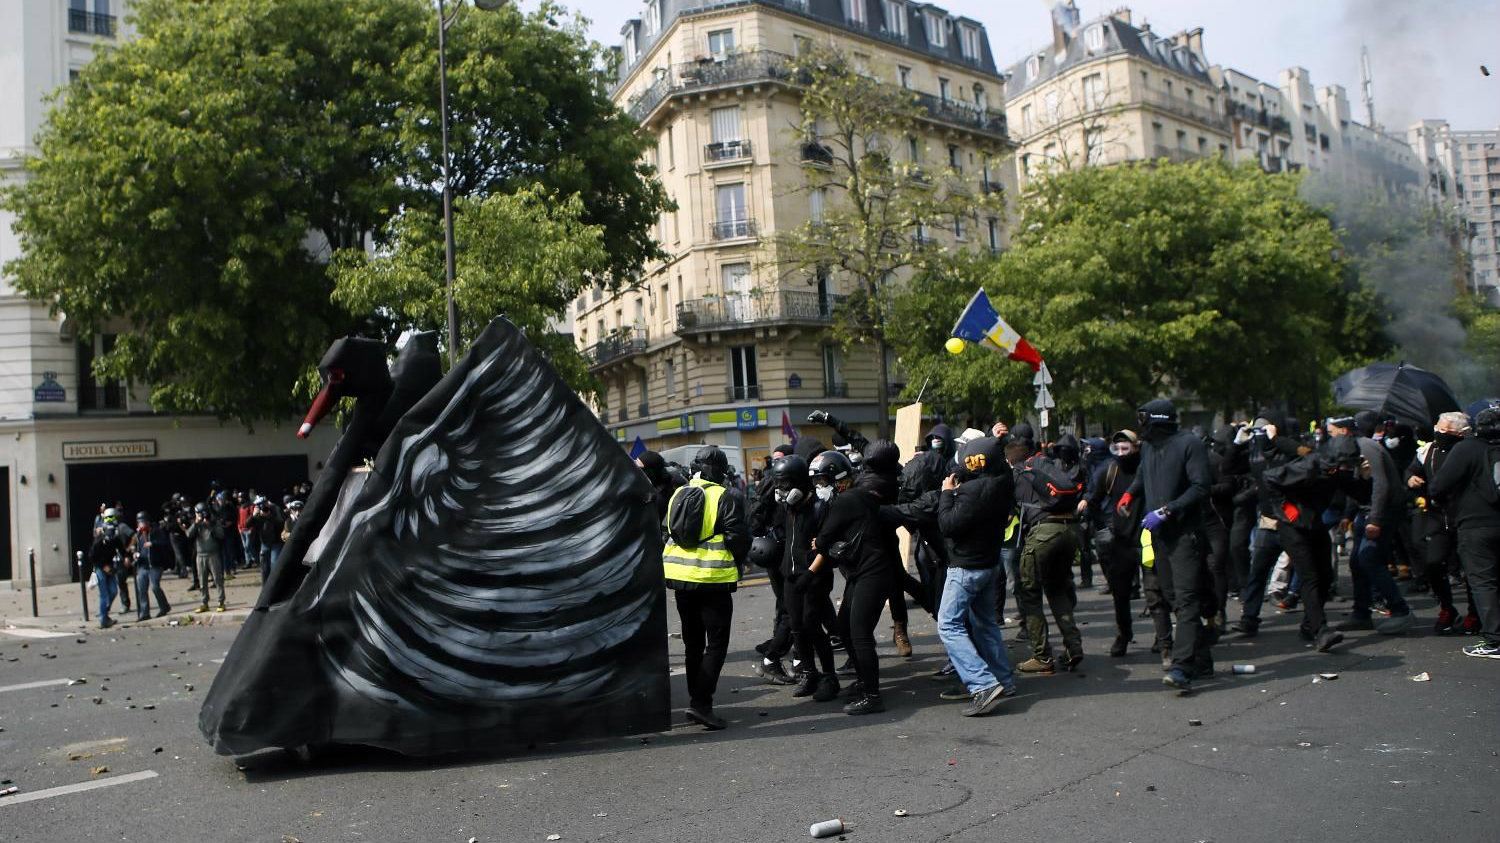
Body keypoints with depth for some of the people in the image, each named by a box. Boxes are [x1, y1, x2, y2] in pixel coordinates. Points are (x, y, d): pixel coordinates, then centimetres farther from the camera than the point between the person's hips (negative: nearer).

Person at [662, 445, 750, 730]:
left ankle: (697, 700, 23)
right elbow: (739, 538, -13)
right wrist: (734, 566, 4)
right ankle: (701, 703, -9)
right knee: (716, 643, -1)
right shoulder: (725, 499, -12)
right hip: (713, 580, -6)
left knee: (693, 642, 17)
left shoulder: (678, 496, 7)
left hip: (680, 578, 7)